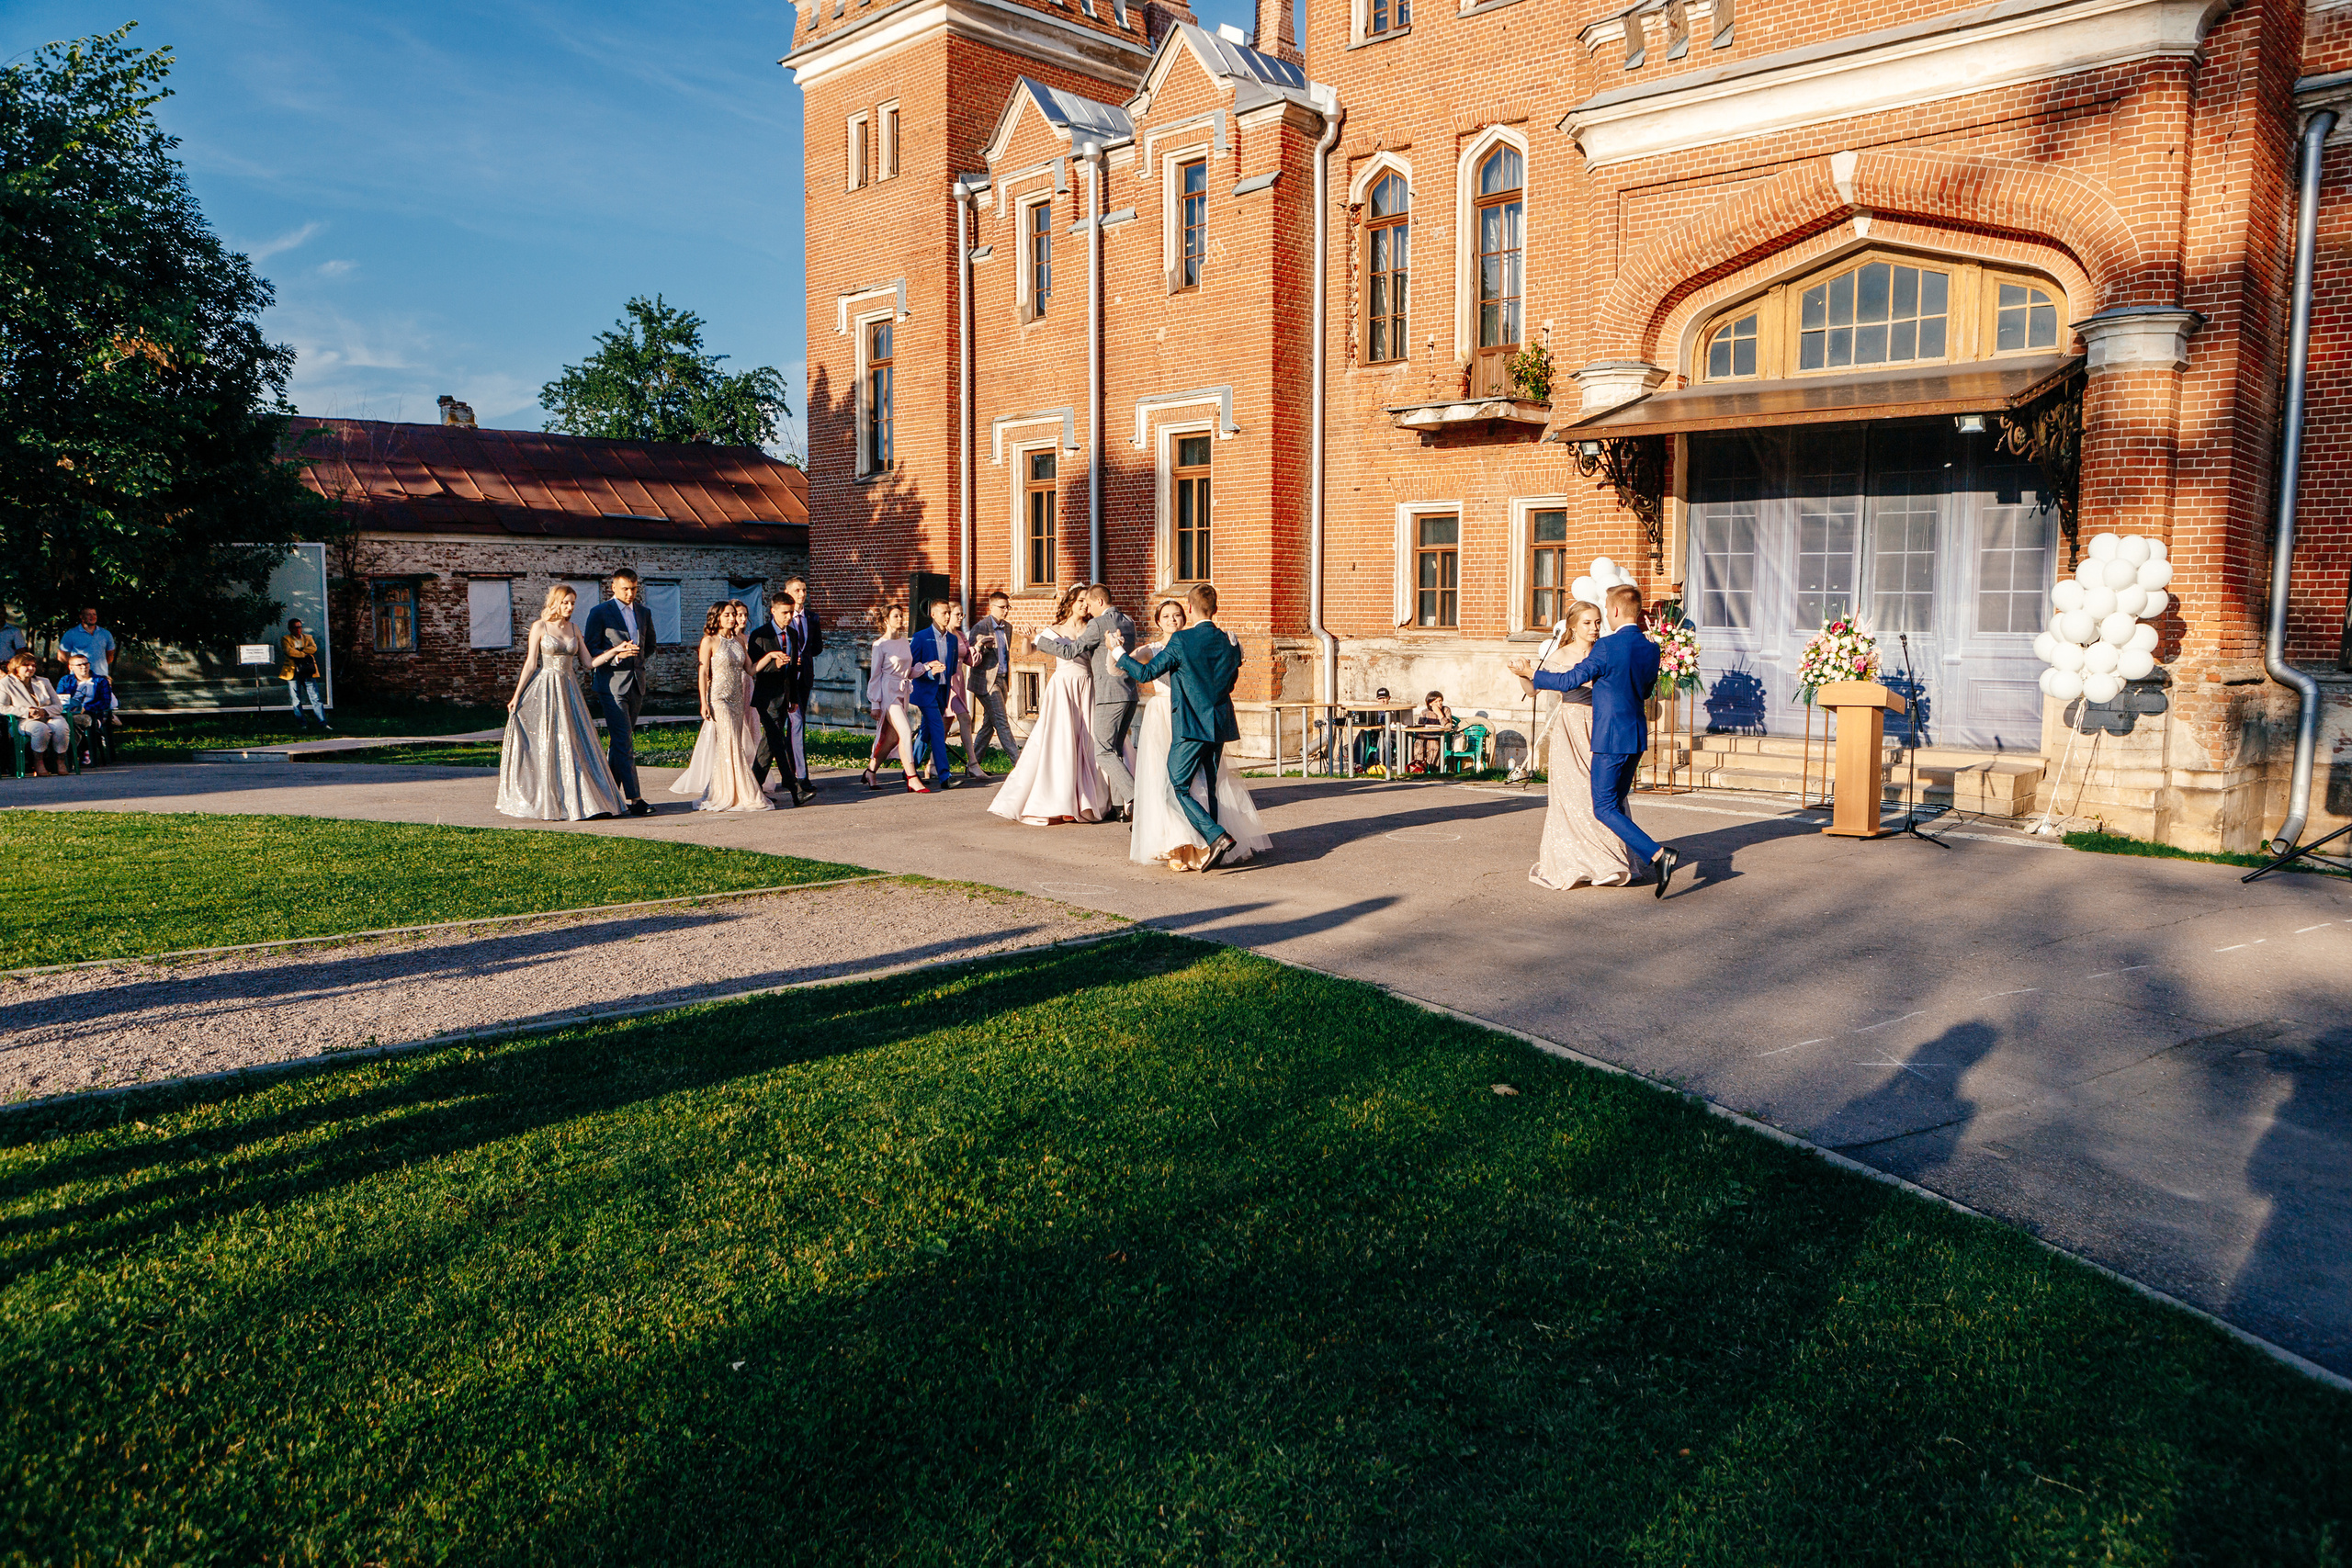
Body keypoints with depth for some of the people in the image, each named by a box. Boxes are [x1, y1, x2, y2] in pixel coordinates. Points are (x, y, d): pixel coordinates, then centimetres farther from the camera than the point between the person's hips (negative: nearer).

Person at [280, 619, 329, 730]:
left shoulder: (308, 637, 14)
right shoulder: (285, 639, 7)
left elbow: (313, 648, -5)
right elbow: (288, 651, -12)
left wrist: (298, 650, -10)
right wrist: (304, 654, -10)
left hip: (308, 672, 1)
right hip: (293, 672, -1)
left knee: (315, 698, -5)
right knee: (296, 701, 2)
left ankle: (323, 723, -6)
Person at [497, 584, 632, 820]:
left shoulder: (573, 629, 10)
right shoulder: (540, 627, -4)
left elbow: (589, 662, 8)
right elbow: (531, 664, -4)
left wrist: (615, 651, -3)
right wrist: (516, 696, -7)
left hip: (568, 692, 5)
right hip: (544, 691, -5)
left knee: (575, 745, 2)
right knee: (543, 745, -3)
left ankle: (573, 801, 7)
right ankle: (542, 805, 4)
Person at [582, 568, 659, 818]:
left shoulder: (643, 612, 14)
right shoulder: (600, 613, -3)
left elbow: (650, 645, 29)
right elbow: (589, 651, -5)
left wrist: (637, 659, 12)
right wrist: (617, 654, -19)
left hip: (636, 683, 6)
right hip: (612, 684, -6)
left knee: (619, 742, 11)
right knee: (623, 742, -11)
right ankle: (635, 799, -13)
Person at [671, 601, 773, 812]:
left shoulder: (739, 639, 12)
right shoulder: (709, 641, -4)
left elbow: (750, 669, 11)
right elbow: (703, 673, -6)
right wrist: (704, 703, -11)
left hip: (738, 698, 6)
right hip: (719, 698, -6)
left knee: (736, 746, 4)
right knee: (729, 745, -10)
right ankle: (738, 795, -7)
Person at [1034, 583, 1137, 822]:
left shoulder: (1097, 625, -9)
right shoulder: (1128, 622, 15)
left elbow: (1071, 651, -7)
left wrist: (1039, 640, 0)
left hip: (1109, 695, -8)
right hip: (1130, 695, 8)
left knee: (1104, 752, -6)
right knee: (1115, 750, 13)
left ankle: (1134, 798, -19)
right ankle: (1118, 807, 13)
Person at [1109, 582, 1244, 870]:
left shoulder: (1182, 641, -11)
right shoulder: (1229, 643, 6)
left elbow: (1146, 673, -6)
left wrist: (1119, 651, 7)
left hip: (1190, 727, -6)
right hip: (1219, 727, 6)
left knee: (1179, 788, 0)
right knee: (1209, 789, 14)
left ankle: (1217, 836, -16)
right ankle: (1209, 852, 17)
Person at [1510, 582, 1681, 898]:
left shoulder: (1606, 647, -17)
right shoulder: (1651, 649, 5)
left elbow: (1570, 680, -11)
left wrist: (1529, 672, 1)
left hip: (1611, 739, -8)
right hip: (1638, 737, 8)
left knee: (1604, 808, -3)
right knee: (1617, 803, 19)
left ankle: (1657, 855, -14)